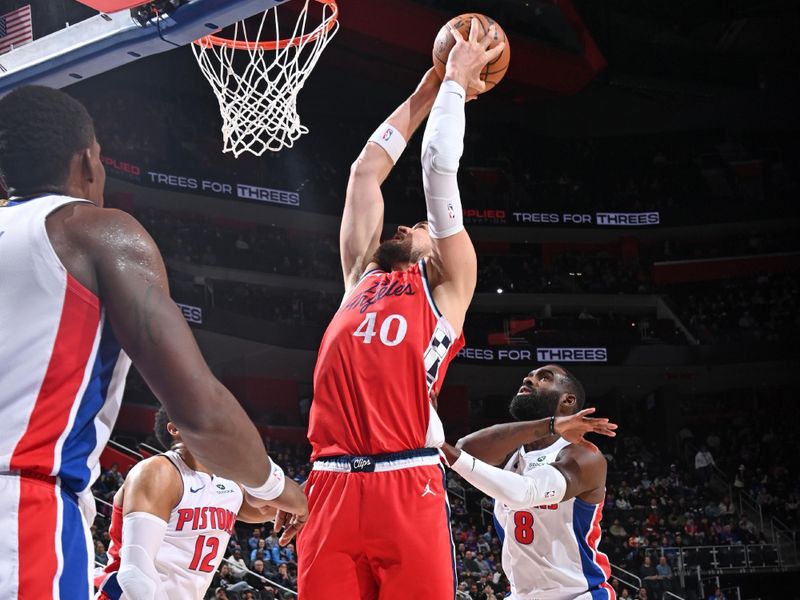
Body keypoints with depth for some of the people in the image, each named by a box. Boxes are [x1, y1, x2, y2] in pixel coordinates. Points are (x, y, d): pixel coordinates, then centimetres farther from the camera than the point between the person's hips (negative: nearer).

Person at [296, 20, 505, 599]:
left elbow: (439, 169, 13)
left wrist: (456, 83, 25)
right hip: (332, 484, 4)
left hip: (409, 485, -4)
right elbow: (367, 170, 31)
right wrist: (424, 94, 38)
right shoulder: (361, 276, 26)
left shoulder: (447, 283, 16)